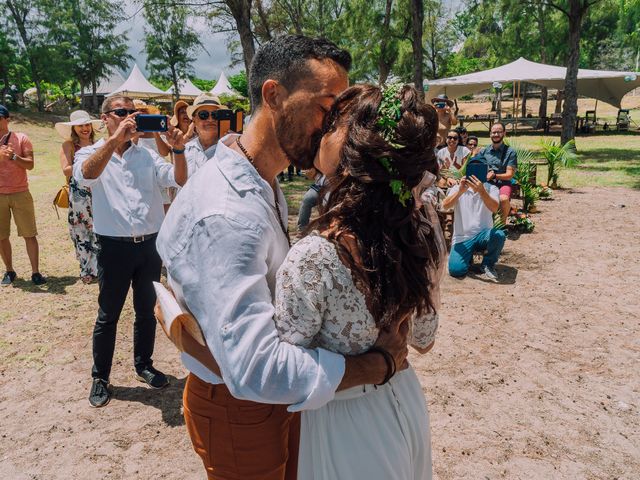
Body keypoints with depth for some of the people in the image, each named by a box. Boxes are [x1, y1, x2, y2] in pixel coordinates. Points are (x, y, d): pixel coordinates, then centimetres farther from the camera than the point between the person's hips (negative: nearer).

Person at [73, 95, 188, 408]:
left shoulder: (147, 155, 8)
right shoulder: (91, 153, 0)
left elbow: (179, 180, -4)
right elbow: (85, 175, -24)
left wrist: (178, 150, -21)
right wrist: (115, 138, -33)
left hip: (150, 244, 3)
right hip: (115, 247, -3)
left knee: (147, 311, 16)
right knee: (108, 316, 8)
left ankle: (143, 365, 35)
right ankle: (100, 377, 25)